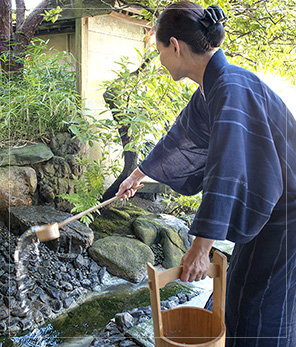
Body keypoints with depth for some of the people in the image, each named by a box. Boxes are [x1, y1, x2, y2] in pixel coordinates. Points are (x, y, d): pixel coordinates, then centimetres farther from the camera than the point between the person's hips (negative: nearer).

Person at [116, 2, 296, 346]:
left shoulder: (232, 88, -26)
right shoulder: (210, 88, 5)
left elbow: (227, 170, -33)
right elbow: (178, 137, 19)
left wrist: (201, 246, -33)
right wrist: (137, 175, 31)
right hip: (265, 209, 9)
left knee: (259, 314, 1)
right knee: (243, 293, 20)